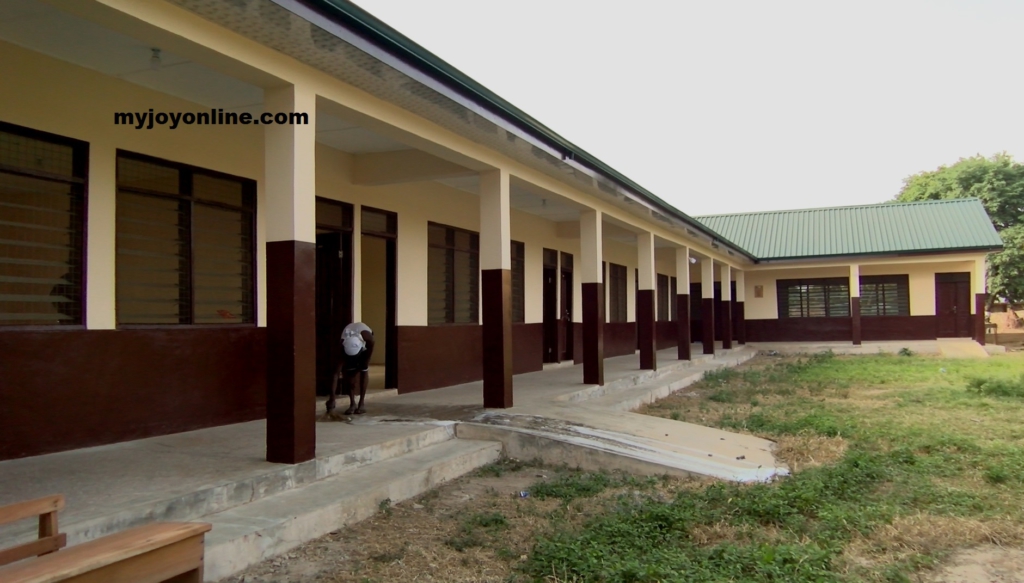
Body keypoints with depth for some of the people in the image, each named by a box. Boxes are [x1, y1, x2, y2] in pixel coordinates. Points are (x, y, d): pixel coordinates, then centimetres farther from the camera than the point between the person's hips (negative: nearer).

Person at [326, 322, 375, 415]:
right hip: (349, 345, 0)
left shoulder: (367, 337, -45)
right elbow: (336, 373, -41)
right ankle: (352, 404, -3)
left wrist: (366, 363, -13)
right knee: (349, 372, -14)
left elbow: (371, 348, -17)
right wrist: (332, 398, -44)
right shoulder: (344, 346, -40)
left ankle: (361, 404, -7)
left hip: (365, 342, 0)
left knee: (363, 371, -12)